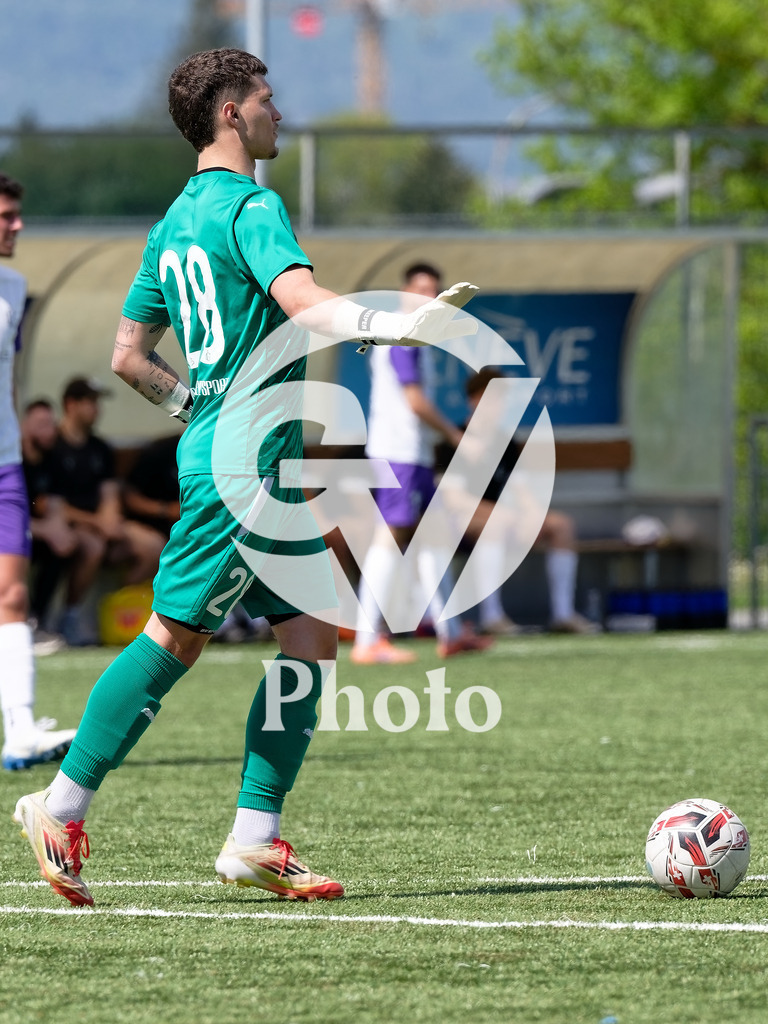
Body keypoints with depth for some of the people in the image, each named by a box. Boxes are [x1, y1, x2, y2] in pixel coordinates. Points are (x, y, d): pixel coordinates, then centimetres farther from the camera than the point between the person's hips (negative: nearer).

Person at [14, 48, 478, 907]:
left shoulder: (174, 222, 18)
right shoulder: (249, 206, -10)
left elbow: (128, 357, 20)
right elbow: (301, 301, -28)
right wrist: (396, 327, -39)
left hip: (265, 472, 10)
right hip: (243, 461, -10)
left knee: (312, 632, 5)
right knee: (175, 635, -6)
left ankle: (255, 842, 2)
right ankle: (61, 810, 1)